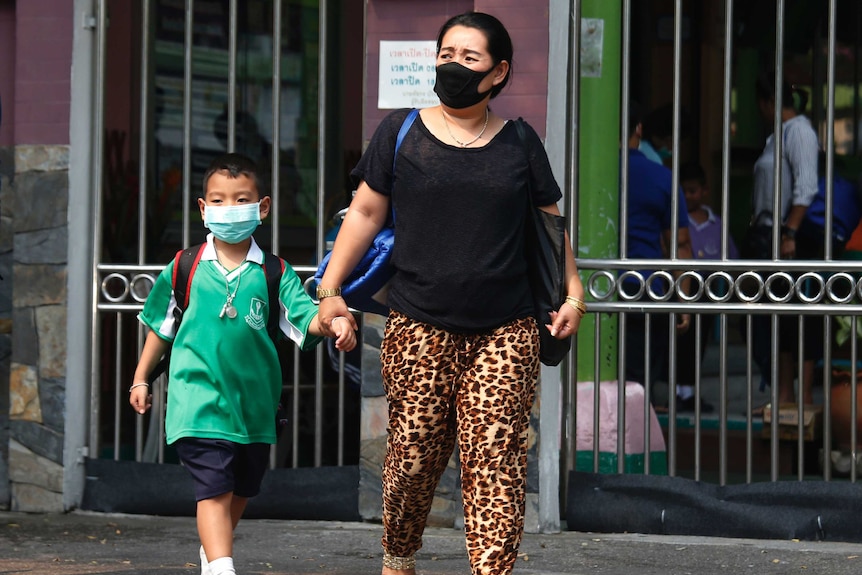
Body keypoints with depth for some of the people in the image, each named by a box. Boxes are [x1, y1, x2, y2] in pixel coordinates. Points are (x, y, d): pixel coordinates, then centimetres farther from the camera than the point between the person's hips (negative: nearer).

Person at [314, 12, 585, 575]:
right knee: (414, 454, 4)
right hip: (419, 330, 0)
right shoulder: (400, 132, 6)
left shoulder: (520, 142, 10)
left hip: (505, 333, 1)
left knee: (495, 459, -7)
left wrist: (574, 293, 11)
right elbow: (366, 213, 8)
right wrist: (330, 289, 2)